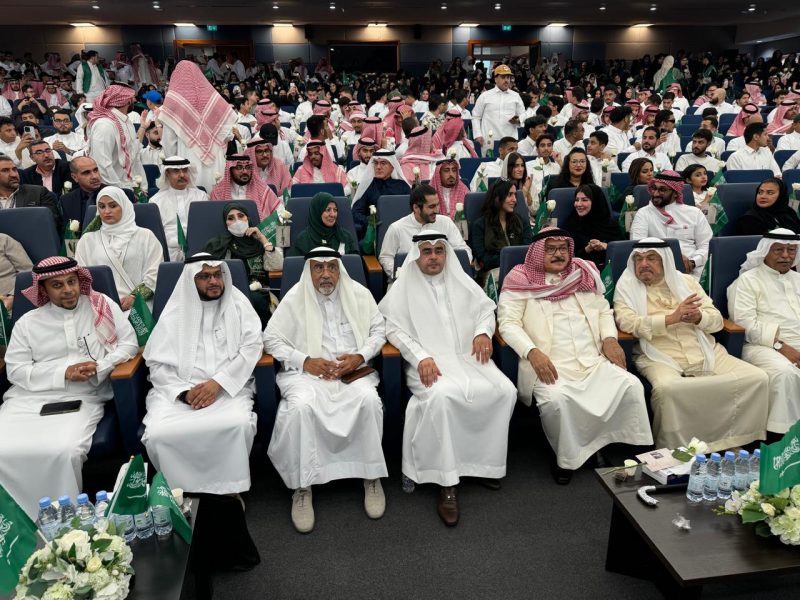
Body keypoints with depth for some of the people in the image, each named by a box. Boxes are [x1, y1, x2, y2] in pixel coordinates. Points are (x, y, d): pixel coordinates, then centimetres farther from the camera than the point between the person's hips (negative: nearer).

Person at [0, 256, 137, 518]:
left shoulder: (102, 305, 8)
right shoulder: (27, 322, 11)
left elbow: (129, 343, 6)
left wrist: (99, 368, -11)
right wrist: (64, 373, -10)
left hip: (82, 399, -2)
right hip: (28, 398, 3)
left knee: (65, 452, -29)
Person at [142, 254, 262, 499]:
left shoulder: (238, 303, 6)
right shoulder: (175, 312, 8)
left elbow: (251, 346, -3)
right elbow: (157, 362, 4)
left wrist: (218, 382, -15)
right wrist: (184, 391, -13)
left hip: (229, 387, -1)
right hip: (177, 389, 1)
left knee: (238, 425, -32)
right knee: (158, 434, -26)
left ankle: (228, 487, -5)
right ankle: (179, 490, 2)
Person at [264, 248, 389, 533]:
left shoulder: (359, 293, 7)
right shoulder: (294, 298, 2)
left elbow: (378, 328, 10)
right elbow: (271, 338, 2)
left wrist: (360, 356, -8)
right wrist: (305, 360, -12)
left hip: (353, 371, 1)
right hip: (307, 371, -1)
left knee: (369, 399, -31)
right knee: (301, 406, -33)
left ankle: (371, 476, -11)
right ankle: (302, 487, -18)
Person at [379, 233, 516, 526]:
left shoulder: (461, 281, 16)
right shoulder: (403, 287, 5)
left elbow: (486, 308, 20)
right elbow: (394, 328, -3)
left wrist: (483, 331, -4)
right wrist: (421, 357, -18)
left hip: (469, 356, 4)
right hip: (430, 362, -4)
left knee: (505, 390, -21)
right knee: (441, 396, -36)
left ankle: (486, 460, -4)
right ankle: (446, 483, -25)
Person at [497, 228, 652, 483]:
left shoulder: (583, 274, 18)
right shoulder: (521, 280, 2)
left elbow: (604, 310, 22)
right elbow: (508, 322, -5)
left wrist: (610, 338, 2)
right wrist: (532, 352, -19)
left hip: (595, 361, 5)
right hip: (551, 366, -4)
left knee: (631, 385, -16)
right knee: (557, 399, -31)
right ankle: (566, 459, -5)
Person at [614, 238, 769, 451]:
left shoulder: (686, 281, 18)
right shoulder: (626, 286, 7)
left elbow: (717, 319, 13)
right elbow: (627, 322, -11)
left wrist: (698, 317, -11)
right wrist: (672, 318, -19)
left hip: (705, 353, 5)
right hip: (659, 357, -4)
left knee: (757, 378, -13)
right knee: (667, 388, -37)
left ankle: (741, 441, 4)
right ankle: (672, 450, -15)